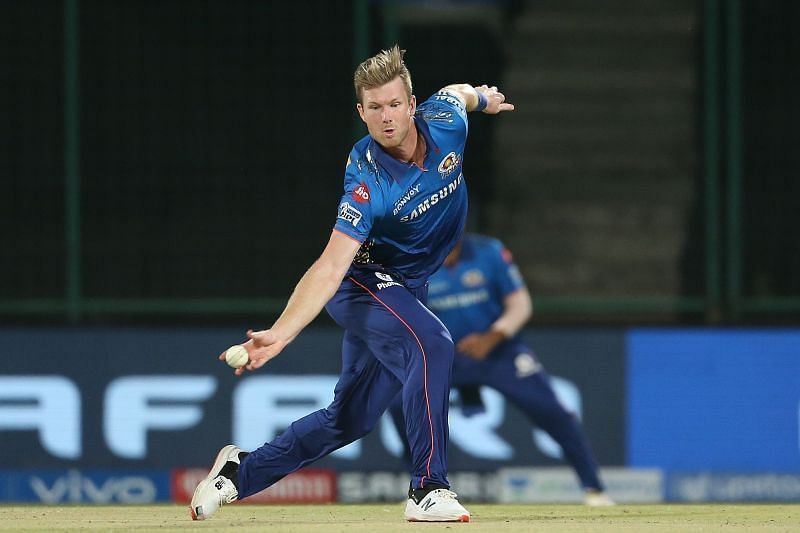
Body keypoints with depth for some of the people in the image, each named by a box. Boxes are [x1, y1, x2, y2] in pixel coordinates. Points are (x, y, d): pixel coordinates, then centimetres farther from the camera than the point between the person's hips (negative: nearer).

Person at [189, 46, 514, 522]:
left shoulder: (444, 121, -15)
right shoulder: (368, 183, -31)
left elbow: (460, 93, 11)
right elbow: (331, 266, -37)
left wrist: (482, 98, 34)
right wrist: (280, 333, -49)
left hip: (405, 291, 7)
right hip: (363, 279, -7)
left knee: (351, 418, 9)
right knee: (432, 344, -34)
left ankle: (241, 471, 24)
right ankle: (428, 491, -32)